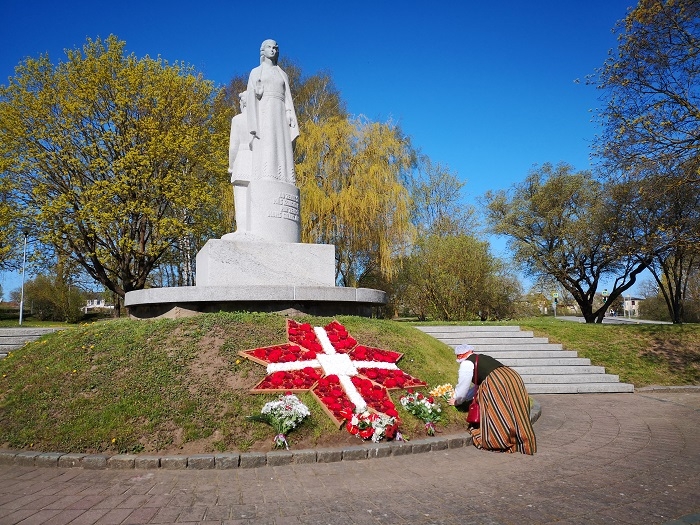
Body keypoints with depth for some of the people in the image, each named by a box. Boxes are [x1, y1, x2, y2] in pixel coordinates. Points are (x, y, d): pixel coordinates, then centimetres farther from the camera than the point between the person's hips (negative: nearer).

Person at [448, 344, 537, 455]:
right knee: (514, 413, 11)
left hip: (496, 382, -8)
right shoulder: (482, 358, 34)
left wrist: (457, 401, 33)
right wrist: (464, 398, 51)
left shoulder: (466, 364, 9)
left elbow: (462, 387, 13)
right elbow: (478, 385, 43)